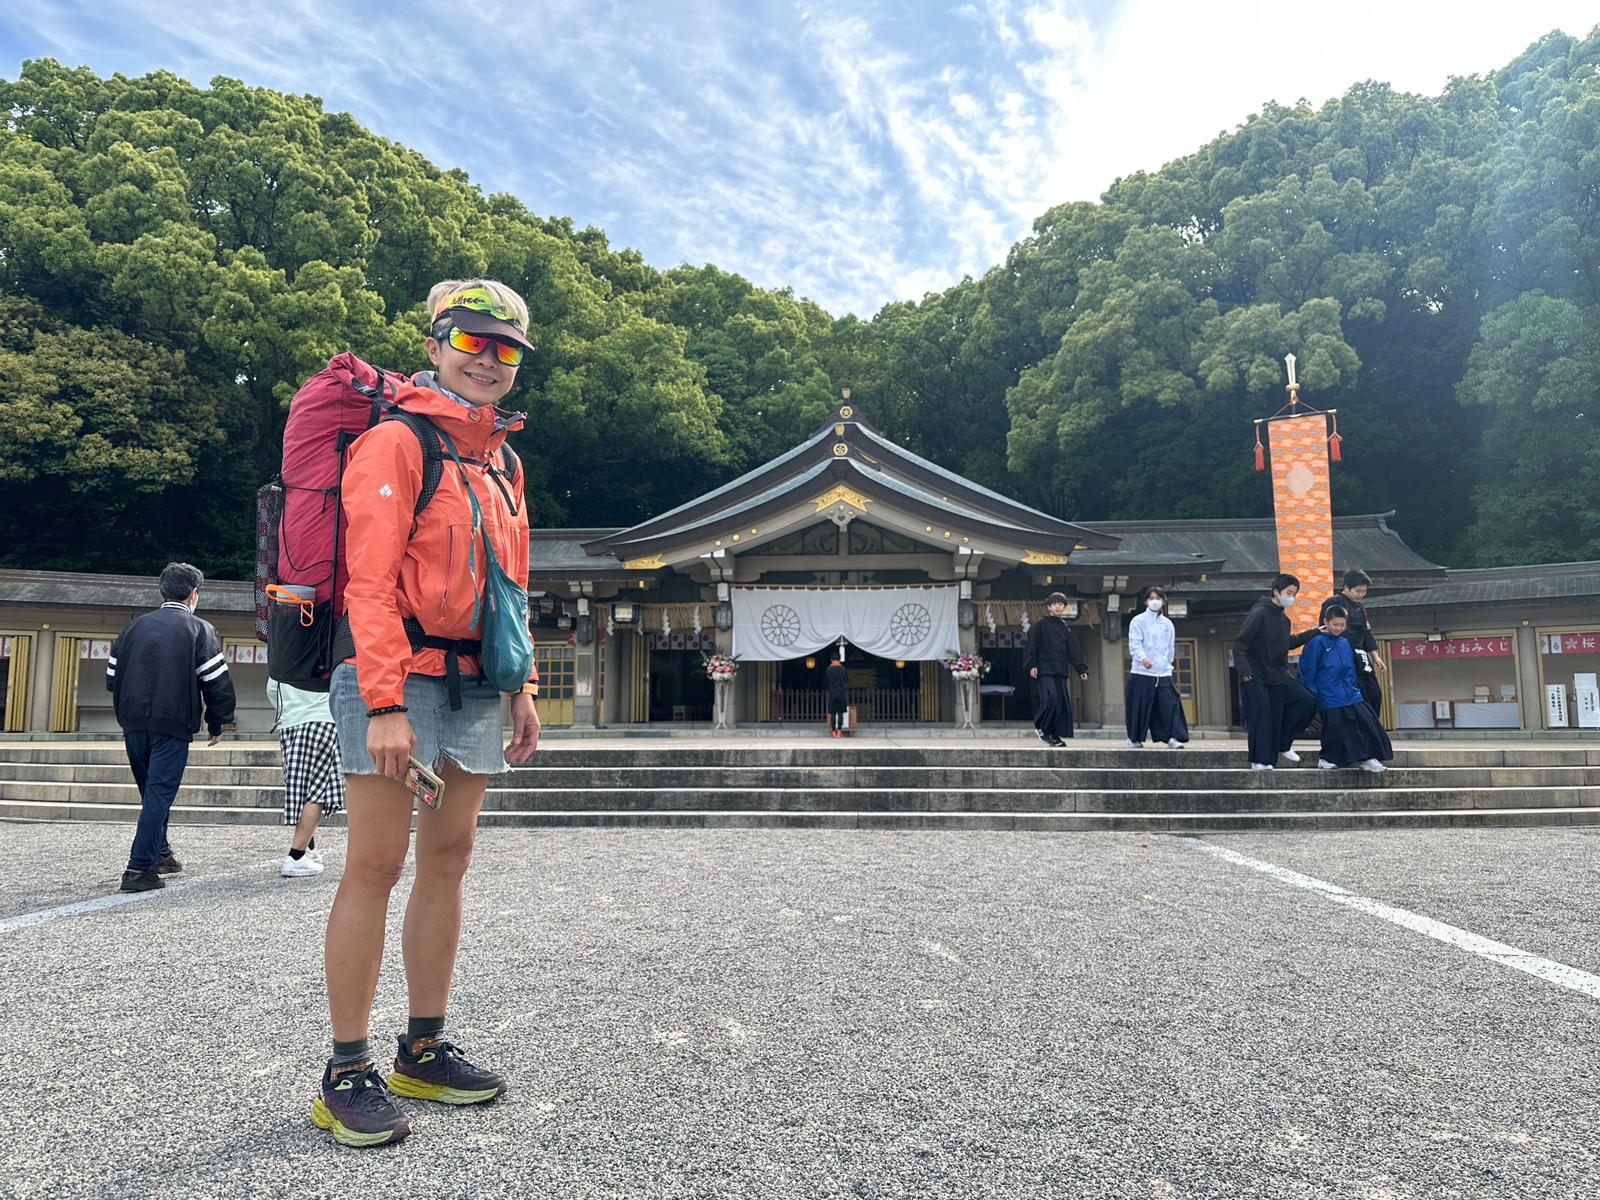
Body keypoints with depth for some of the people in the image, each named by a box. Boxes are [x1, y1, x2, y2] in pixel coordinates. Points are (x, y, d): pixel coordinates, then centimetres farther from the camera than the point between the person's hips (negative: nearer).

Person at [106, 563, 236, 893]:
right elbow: (217, 681, -6)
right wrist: (218, 723, 6)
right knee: (159, 794, -3)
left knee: (151, 791, 19)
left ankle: (160, 853, 31)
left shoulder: (136, 626, 13)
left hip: (134, 724, 5)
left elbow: (112, 676, 14)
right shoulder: (199, 629, -1)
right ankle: (140, 869, -8)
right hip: (172, 725, -5)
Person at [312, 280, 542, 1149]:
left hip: (474, 687, 8)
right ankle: (347, 1075, 9)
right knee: (376, 867, -3)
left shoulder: (502, 464, 18)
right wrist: (385, 703, -20)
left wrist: (522, 690, 14)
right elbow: (371, 578, -13)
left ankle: (425, 1050, 22)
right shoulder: (395, 443, -5)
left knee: (447, 863, 10)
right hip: (397, 680, -7)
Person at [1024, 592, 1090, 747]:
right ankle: (1040, 727, 1)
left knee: (1064, 704, 0)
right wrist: (1032, 665, -15)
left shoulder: (1066, 628, 16)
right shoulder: (1041, 626, 2)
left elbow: (1074, 651, 15)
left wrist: (1082, 669, 6)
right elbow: (1032, 646, -3)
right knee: (1050, 699, -19)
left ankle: (1056, 735, 8)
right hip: (1045, 671, -5)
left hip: (1061, 672, 5)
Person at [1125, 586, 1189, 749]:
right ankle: (1134, 738, 15)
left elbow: (1171, 648, 21)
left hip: (1164, 673, 4)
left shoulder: (1168, 624, 14)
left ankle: (1172, 737, -7)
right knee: (1140, 706, 1)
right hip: (1142, 672, -4)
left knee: (1170, 704, -6)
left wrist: (1168, 664, 16)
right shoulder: (1138, 621, 0)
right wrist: (1143, 658, -28)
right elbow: (1134, 644, -11)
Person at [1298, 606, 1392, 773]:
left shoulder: (1345, 643, 12)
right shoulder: (1318, 643, -8)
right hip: (1330, 697, -6)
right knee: (1335, 728, -4)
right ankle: (1328, 759, 13)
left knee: (1367, 722, -3)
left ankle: (1367, 757, 5)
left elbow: (1350, 670, 21)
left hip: (1350, 695, 6)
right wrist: (1312, 693, -7)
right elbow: (1307, 670, -8)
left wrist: (1354, 687, 14)